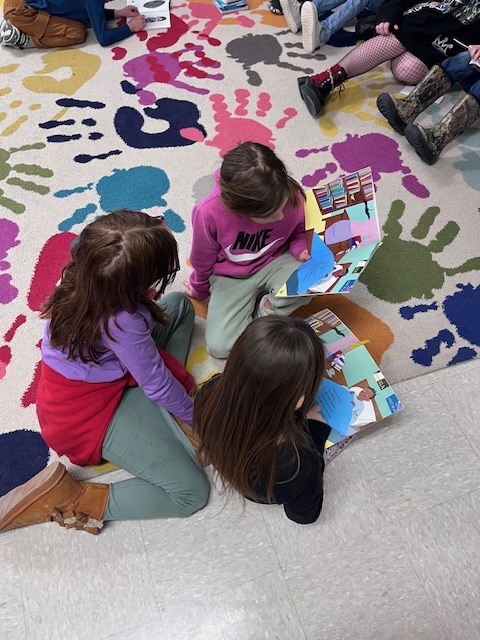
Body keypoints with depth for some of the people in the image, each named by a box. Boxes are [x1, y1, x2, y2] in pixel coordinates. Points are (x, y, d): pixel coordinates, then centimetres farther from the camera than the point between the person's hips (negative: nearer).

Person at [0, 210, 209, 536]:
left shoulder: (81, 281, -16)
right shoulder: (123, 324, -37)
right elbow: (157, 385, -21)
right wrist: (192, 413, -4)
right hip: (94, 418, -8)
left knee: (180, 304, 11)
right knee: (191, 492, -11)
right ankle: (72, 501, -4)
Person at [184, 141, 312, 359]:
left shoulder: (292, 195, -25)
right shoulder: (209, 213, -31)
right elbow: (202, 259, -9)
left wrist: (301, 251, -21)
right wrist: (199, 290, 9)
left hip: (276, 262, 1)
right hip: (231, 278, -1)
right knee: (219, 346, -16)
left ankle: (265, 308, -4)